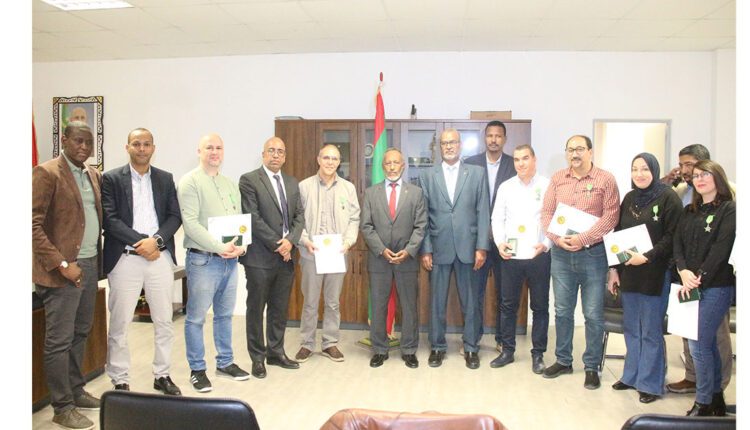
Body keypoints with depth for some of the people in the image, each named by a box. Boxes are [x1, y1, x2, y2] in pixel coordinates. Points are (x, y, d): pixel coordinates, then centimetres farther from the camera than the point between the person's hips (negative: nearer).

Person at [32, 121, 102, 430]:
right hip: (63, 269, -7)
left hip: (90, 264, 7)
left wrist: (98, 258, 8)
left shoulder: (94, 175, 12)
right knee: (59, 340, 1)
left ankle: (76, 391, 31)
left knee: (80, 333, 17)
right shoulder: (47, 173, -10)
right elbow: (33, 225, -15)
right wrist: (62, 264, -19)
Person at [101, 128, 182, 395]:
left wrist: (156, 240, -11)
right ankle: (120, 381, 17)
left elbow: (175, 216, 5)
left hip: (160, 256, 3)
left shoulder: (165, 179, 10)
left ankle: (162, 375, 22)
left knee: (164, 321, 9)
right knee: (119, 325, 3)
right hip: (125, 259, -3)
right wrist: (141, 242, -14)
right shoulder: (111, 178, 1)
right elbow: (110, 219, -7)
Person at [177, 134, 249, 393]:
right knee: (196, 317, 3)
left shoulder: (230, 184, 14)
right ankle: (197, 369, 16)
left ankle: (225, 362, 28)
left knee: (225, 314, 15)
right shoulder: (190, 182, -6)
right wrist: (219, 247, -18)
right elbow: (190, 223, -15)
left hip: (230, 259, 6)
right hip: (202, 259, -6)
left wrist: (241, 246, -4)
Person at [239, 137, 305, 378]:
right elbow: (253, 218, -13)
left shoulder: (292, 183, 14)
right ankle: (258, 358, 18)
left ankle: (276, 353, 26)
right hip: (260, 257, -5)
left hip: (286, 256, 6)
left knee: (280, 309, 13)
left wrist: (290, 240, -8)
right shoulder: (249, 180, -6)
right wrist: (277, 244, -14)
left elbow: (299, 215, 9)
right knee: (256, 308, 6)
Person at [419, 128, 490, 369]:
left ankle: (471, 348, 22)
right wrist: (425, 250, -2)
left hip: (468, 248, 0)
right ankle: (437, 347, 22)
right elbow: (423, 216, 3)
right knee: (436, 302, 8)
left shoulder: (477, 174, 5)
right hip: (438, 248, 0)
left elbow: (483, 213, 2)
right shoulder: (427, 176, 6)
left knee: (470, 302, 8)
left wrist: (482, 247, -5)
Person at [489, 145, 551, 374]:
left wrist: (547, 244, -15)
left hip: (539, 255, -2)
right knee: (508, 305, 9)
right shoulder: (506, 187, 7)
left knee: (540, 306, 8)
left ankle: (538, 354, 20)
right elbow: (497, 218, 7)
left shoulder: (547, 185, -1)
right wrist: (500, 242, -8)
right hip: (511, 256, 2)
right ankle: (507, 351, 21)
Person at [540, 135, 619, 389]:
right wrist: (557, 238, -11)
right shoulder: (557, 179, 8)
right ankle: (563, 361, 27)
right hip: (561, 253, 4)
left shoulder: (605, 180, -3)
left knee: (593, 314, 3)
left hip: (593, 253, -3)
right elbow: (546, 213, 6)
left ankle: (591, 366, 18)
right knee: (562, 311, 12)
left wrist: (582, 239, -18)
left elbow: (610, 216, -10)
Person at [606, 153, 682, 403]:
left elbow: (672, 236, -12)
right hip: (628, 274, 6)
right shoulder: (629, 198, 11)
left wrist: (647, 257, -20)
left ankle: (651, 383, 16)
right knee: (631, 328, 13)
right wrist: (614, 269, 9)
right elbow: (618, 235, 13)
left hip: (655, 274, -6)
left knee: (651, 331, 3)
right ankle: (632, 376, 26)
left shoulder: (668, 198, -7)